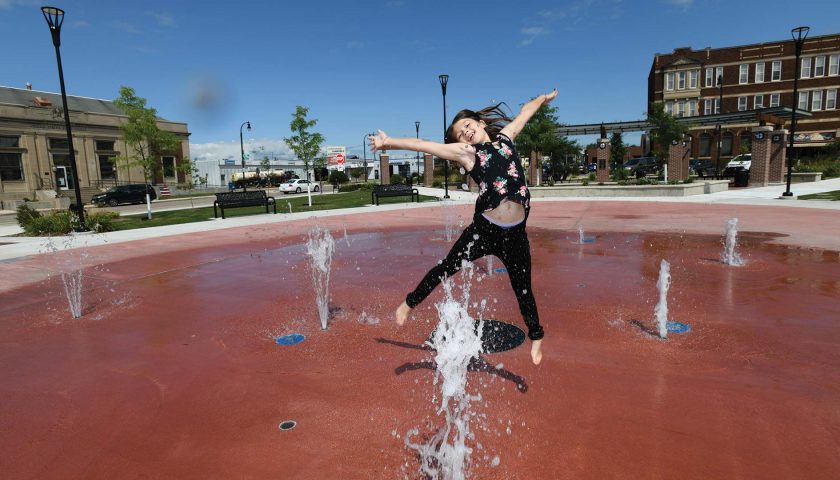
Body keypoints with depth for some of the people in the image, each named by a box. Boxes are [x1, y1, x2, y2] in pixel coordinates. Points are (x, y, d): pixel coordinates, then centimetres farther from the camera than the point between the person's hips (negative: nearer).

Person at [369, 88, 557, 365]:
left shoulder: (505, 137, 12)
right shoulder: (465, 152, 2)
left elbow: (525, 112, 29)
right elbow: (423, 145, -4)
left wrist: (544, 98, 45)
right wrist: (388, 142, -7)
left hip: (515, 234, 3)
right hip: (483, 230, -2)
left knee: (522, 288, 14)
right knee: (445, 268, 7)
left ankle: (536, 337, 34)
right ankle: (410, 303, 30)